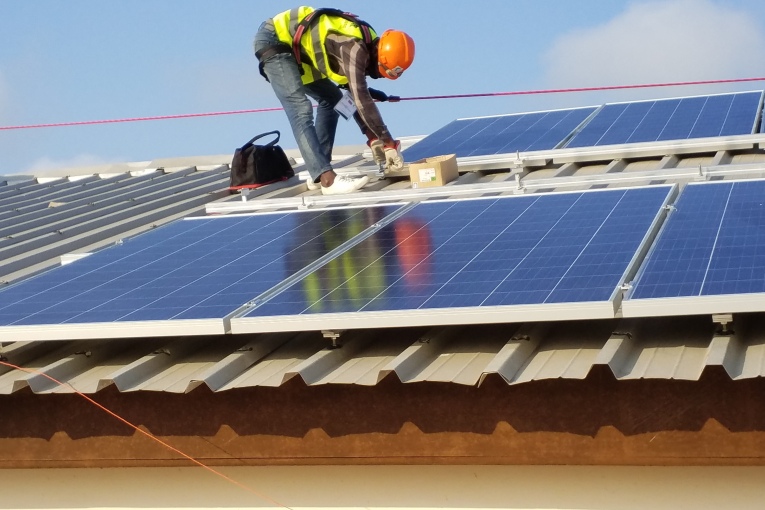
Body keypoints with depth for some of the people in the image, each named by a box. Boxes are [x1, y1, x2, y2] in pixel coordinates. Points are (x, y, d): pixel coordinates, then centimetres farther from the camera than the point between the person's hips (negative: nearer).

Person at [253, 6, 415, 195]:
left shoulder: (365, 48, 2)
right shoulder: (354, 47, -27)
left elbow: (357, 97, 11)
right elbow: (361, 98, -31)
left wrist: (374, 138, 6)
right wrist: (388, 143, -29)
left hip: (293, 46, 10)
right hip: (273, 40, -10)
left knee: (331, 99, 11)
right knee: (301, 110, -20)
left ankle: (319, 173, 10)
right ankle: (327, 179, -25)